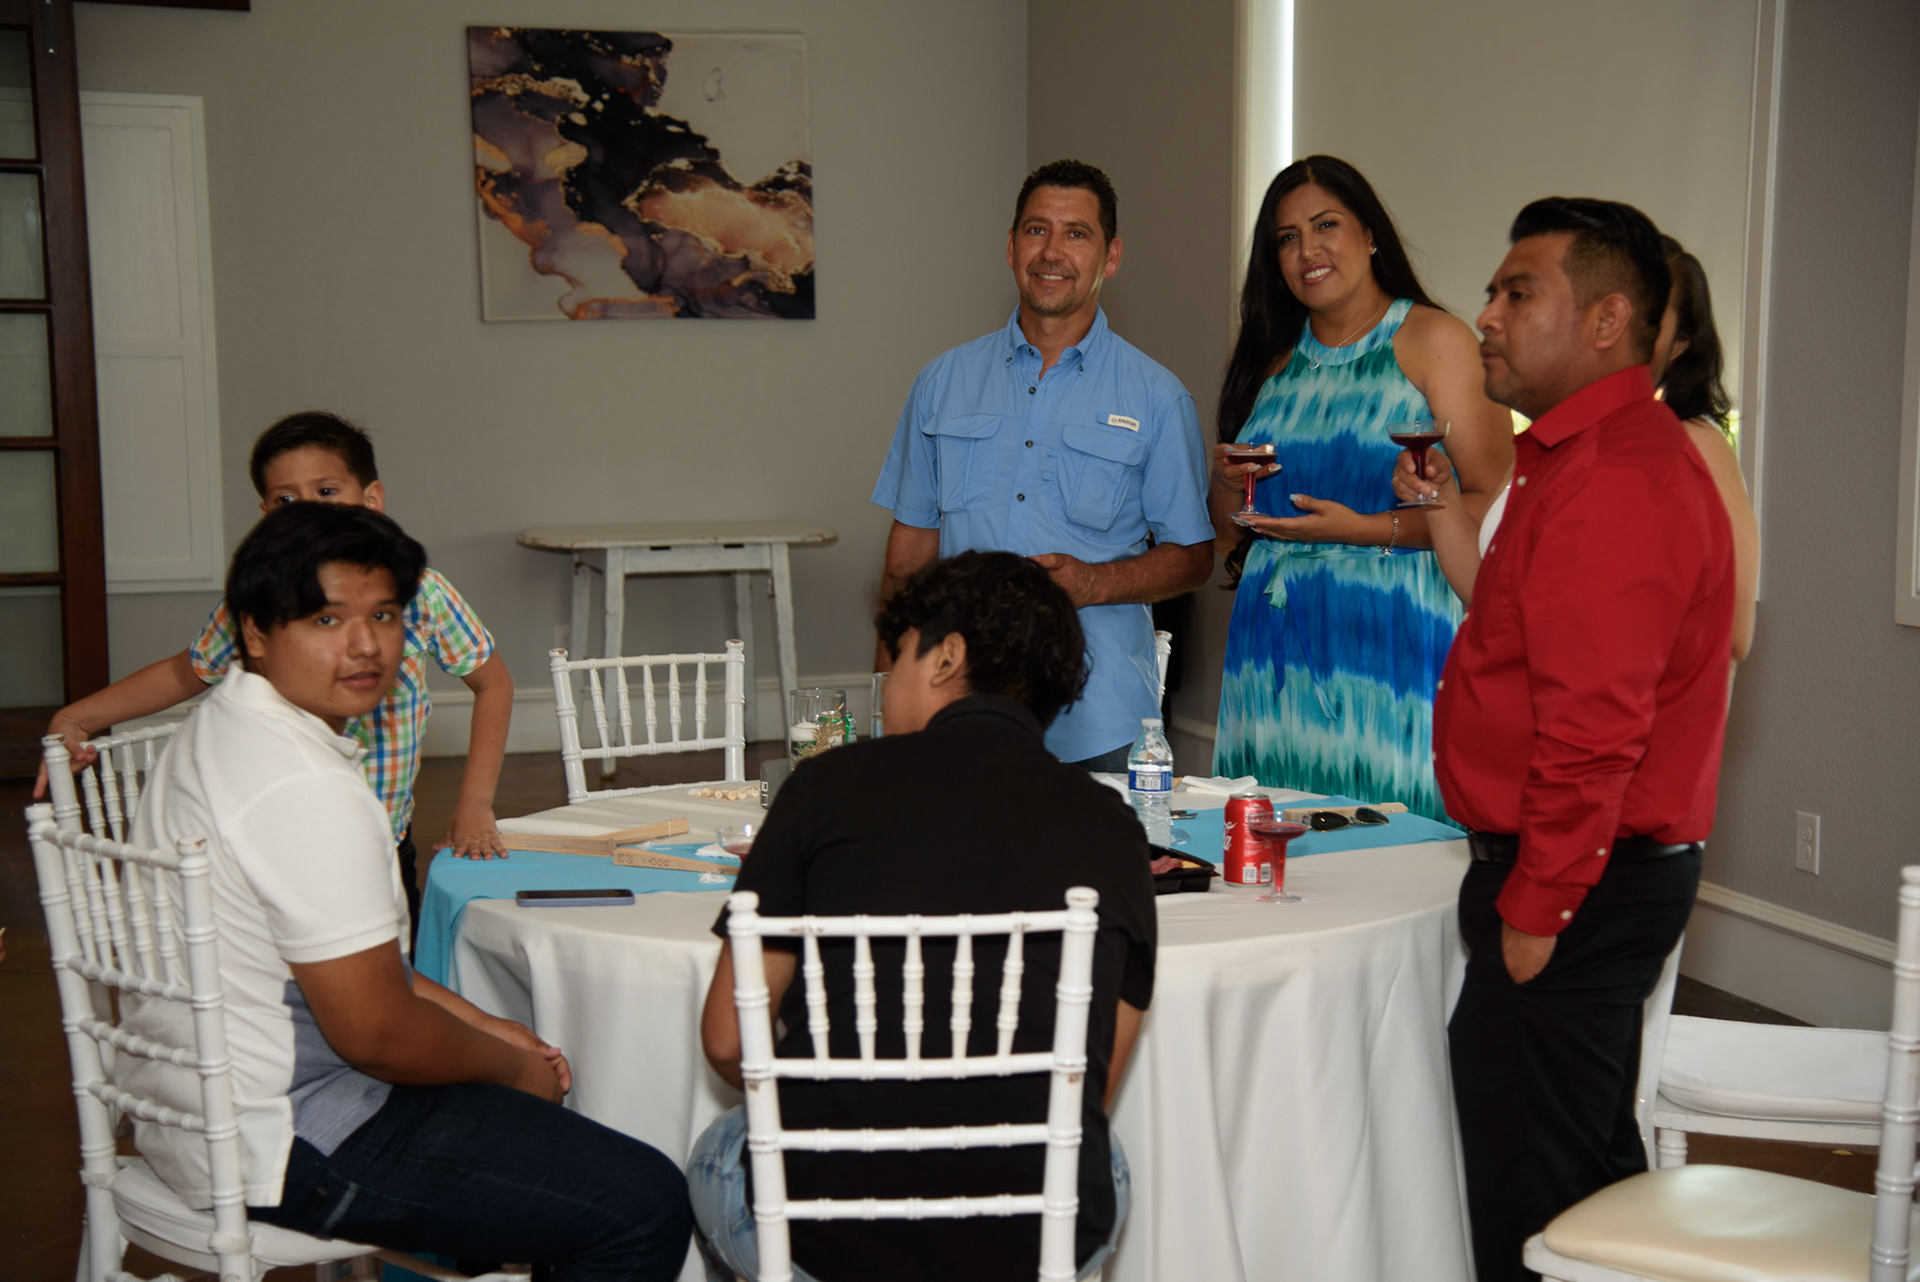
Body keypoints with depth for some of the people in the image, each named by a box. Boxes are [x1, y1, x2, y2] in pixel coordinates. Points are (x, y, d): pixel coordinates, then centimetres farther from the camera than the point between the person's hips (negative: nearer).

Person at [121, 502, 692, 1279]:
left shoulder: (219, 731, 8)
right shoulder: (308, 791, -25)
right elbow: (375, 1032, -22)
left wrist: (475, 1023, 12)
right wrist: (513, 1064, -5)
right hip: (286, 1149, -11)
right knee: (646, 1209, -11)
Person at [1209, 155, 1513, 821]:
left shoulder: (1434, 340, 1)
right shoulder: (1271, 358, 17)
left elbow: (1494, 503, -9)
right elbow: (1229, 529, 22)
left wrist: (1367, 529, -18)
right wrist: (1226, 481, 0)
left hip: (1389, 638, -4)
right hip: (1277, 651, 5)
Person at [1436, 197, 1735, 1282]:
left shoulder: (1611, 479, -20)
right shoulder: (1611, 453, 16)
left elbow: (1594, 727, -25)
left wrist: (1536, 909, -20)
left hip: (1575, 884, -11)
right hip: (1612, 870, 11)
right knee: (1592, 1176, 20)